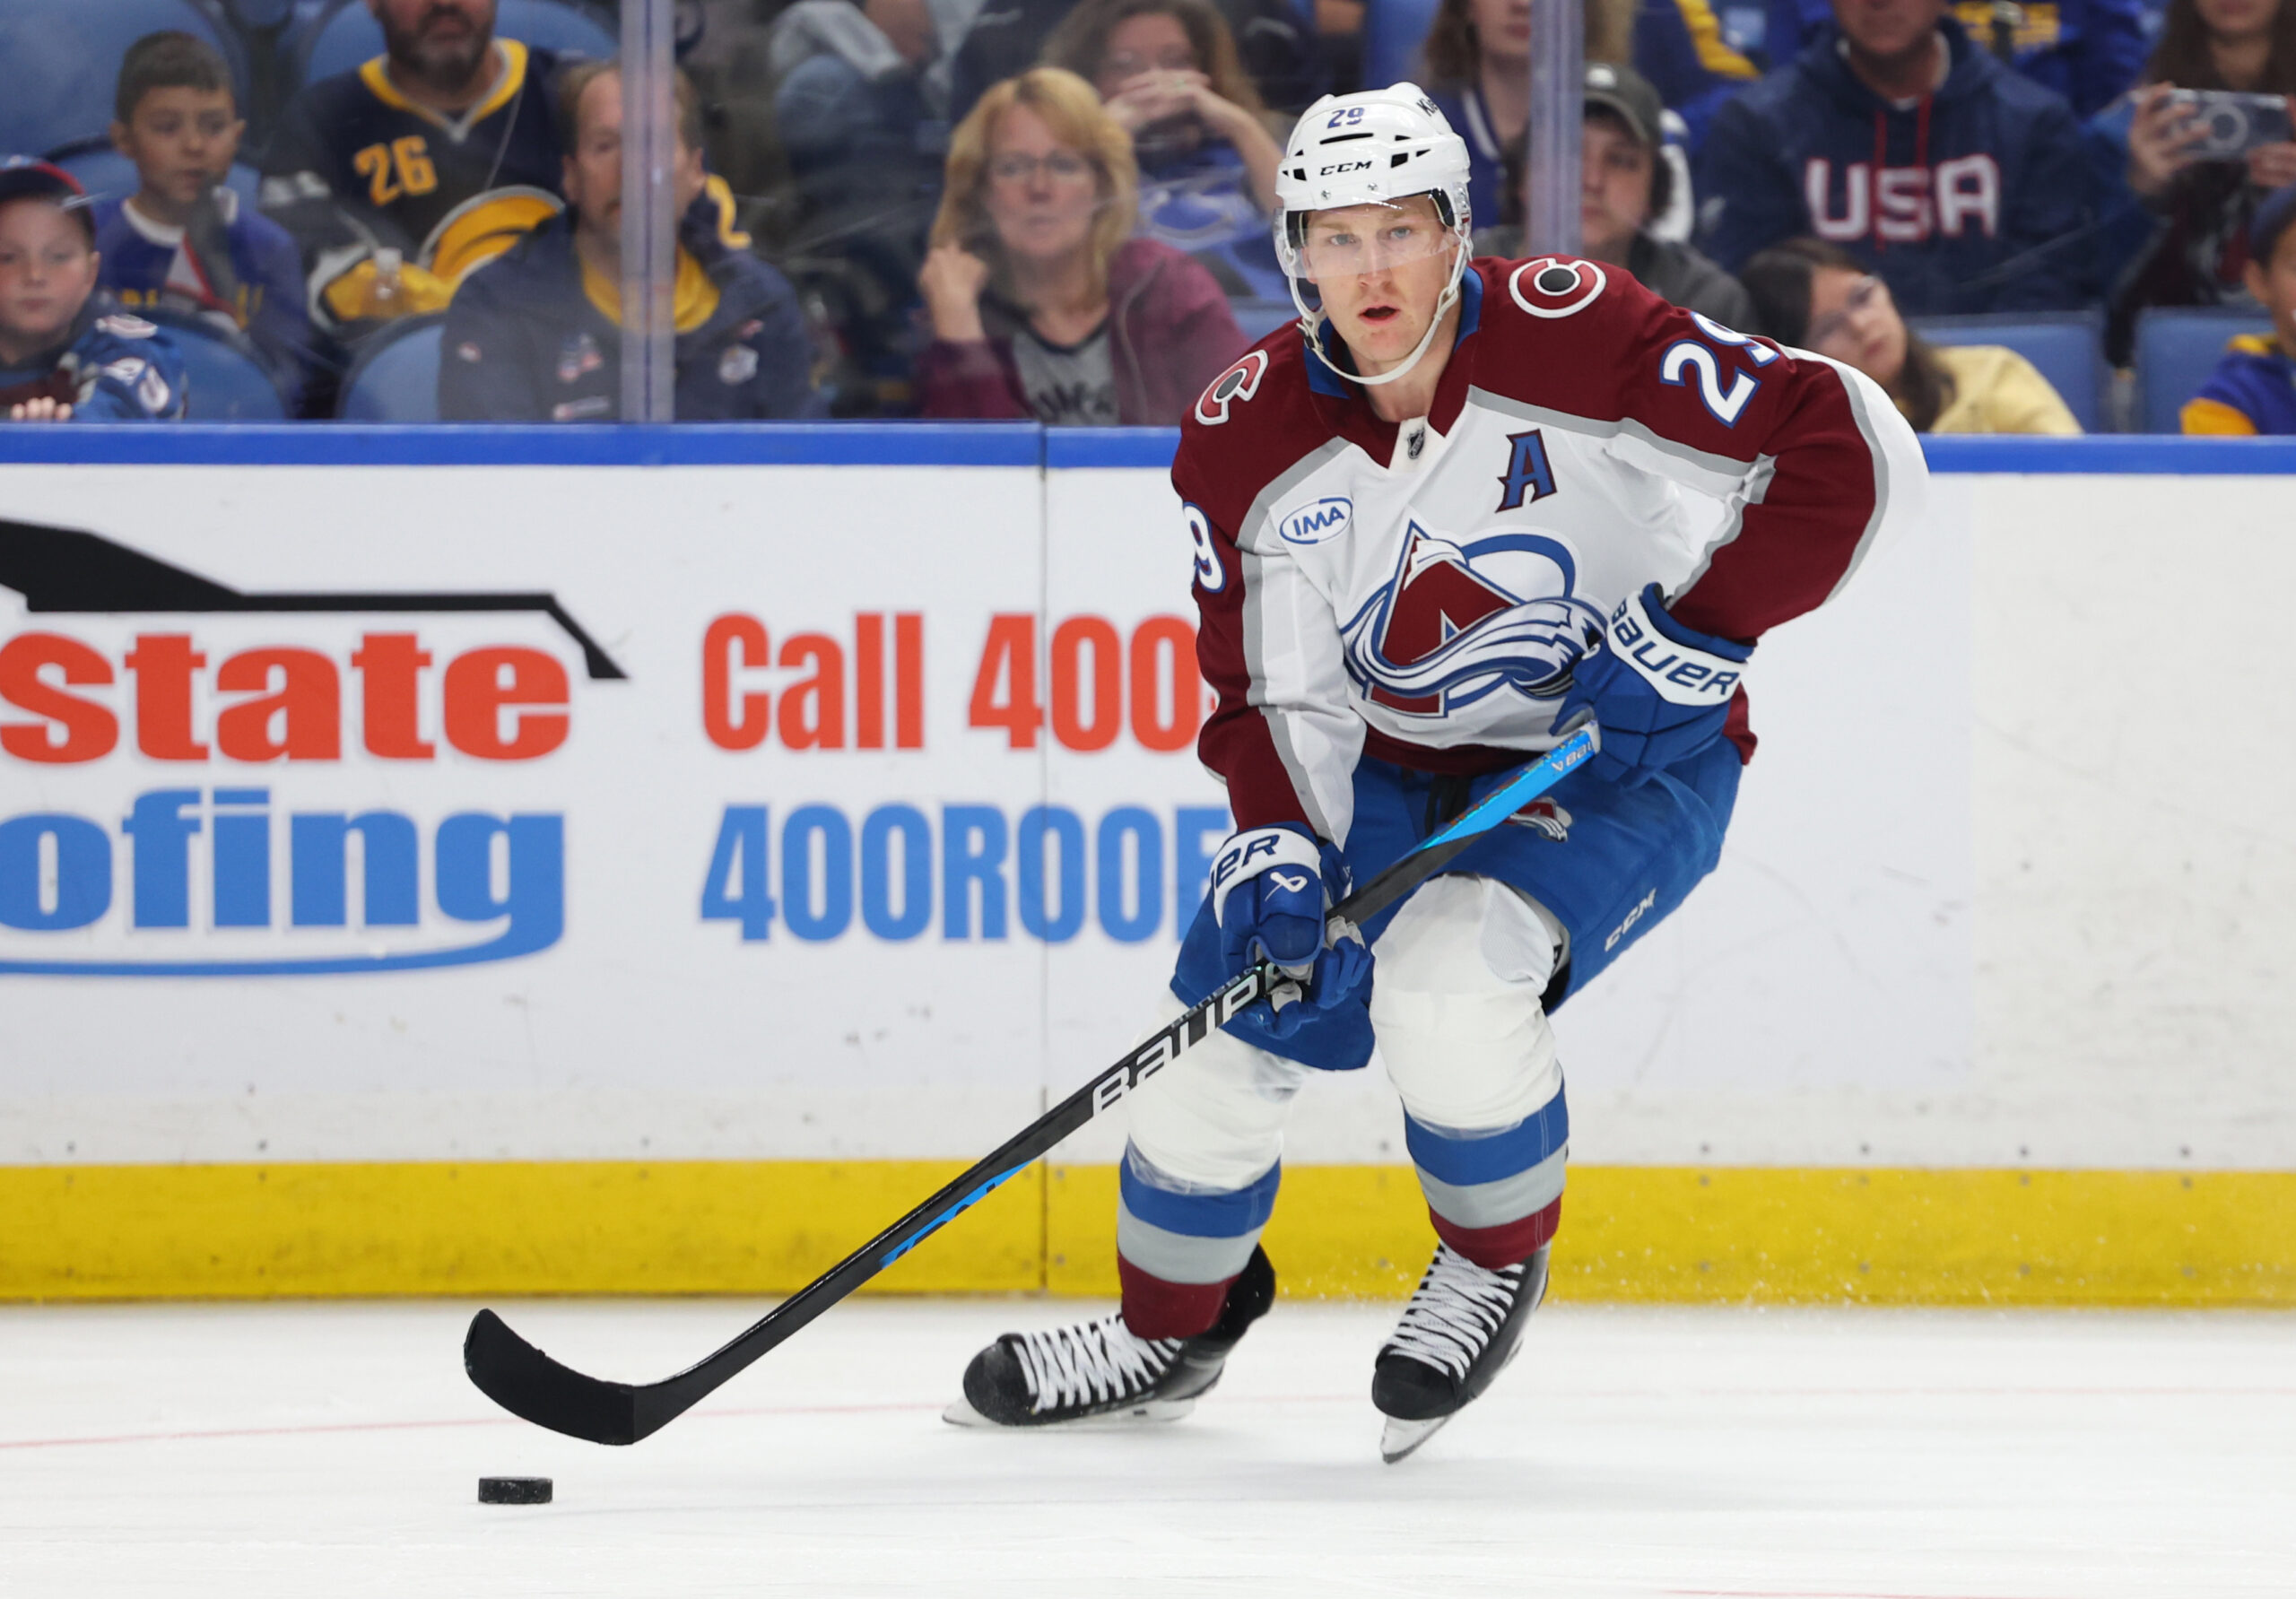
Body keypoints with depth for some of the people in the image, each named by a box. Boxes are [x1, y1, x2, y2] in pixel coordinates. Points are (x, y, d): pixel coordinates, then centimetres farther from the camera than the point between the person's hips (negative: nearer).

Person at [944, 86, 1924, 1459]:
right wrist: (1277, 845, -21)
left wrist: (1702, 633, -25)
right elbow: (1272, 691, -4)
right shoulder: (1251, 439, -10)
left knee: (1444, 975, -30)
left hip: (1626, 760, -5)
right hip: (1395, 771, 5)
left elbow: (1854, 448, -23)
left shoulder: (1569, 339, -24)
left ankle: (1497, 1263, 0)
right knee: (1233, 1020, -1)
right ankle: (1173, 1328, 28)